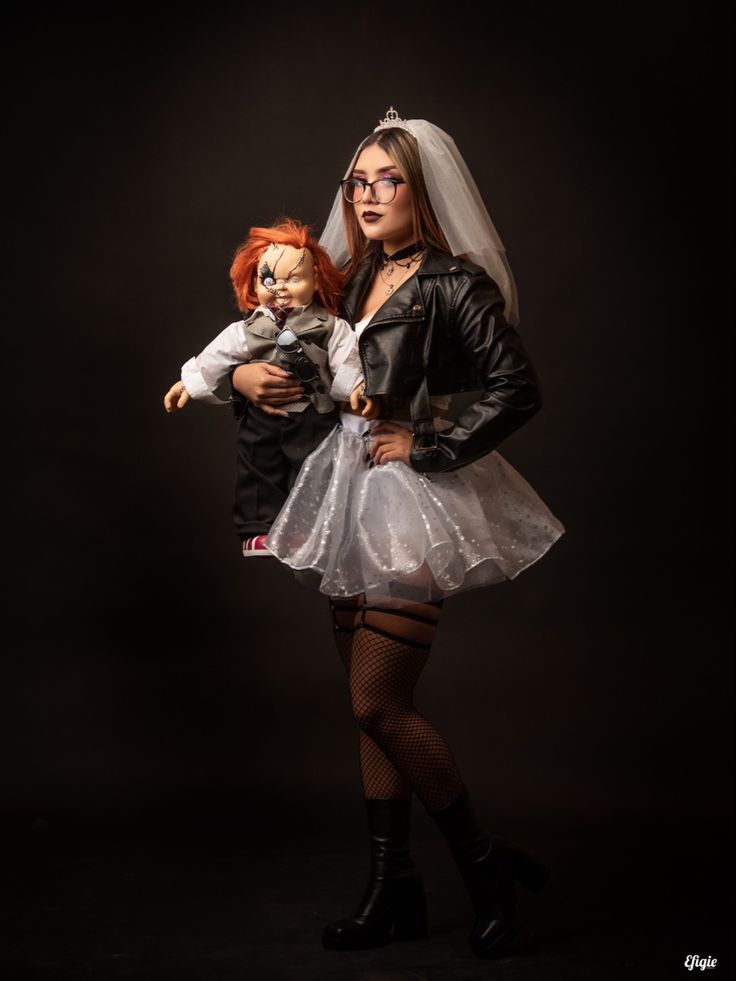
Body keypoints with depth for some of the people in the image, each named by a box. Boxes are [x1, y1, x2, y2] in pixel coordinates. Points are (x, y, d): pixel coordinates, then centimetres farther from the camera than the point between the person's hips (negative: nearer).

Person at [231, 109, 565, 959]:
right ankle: (393, 888, 21)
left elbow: (517, 390, -17)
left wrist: (428, 448, -15)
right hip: (352, 498, 8)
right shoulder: (355, 280, 14)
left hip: (414, 505, -8)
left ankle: (487, 863, 10)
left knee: (379, 704, -9)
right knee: (371, 704, 10)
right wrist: (243, 373, 3)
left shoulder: (454, 283, -8)